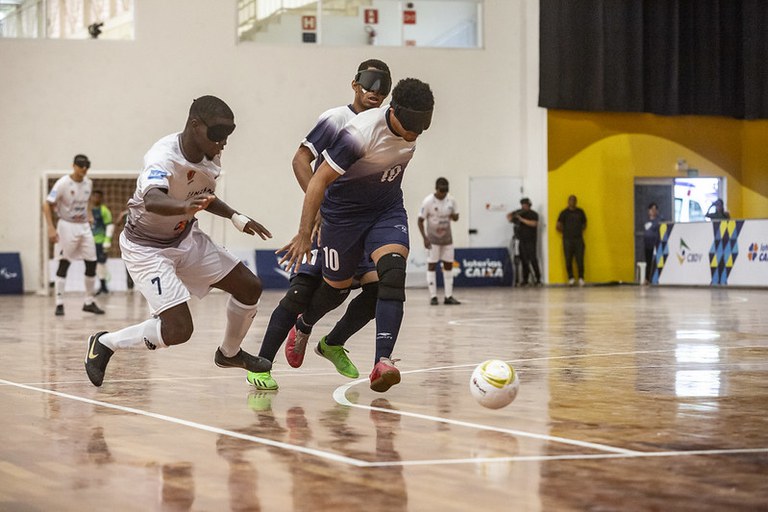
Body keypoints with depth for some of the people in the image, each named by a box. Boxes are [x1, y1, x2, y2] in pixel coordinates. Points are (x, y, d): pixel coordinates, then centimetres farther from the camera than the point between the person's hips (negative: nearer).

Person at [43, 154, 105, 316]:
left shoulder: (88, 183, 5)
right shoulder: (63, 183, -14)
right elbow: (47, 204, -15)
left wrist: (89, 216, 10)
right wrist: (51, 228, -23)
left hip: (84, 226, 6)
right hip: (67, 226, -6)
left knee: (92, 263, 4)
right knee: (63, 265, -5)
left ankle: (89, 302, 15)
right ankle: (59, 304, 0)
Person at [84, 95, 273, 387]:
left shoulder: (211, 156, -7)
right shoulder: (163, 157, -31)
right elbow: (152, 201, -53)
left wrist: (236, 218, 2)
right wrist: (183, 206, -73)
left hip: (186, 238, 8)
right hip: (146, 248, -8)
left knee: (250, 288, 5)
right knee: (178, 330, -20)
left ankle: (229, 353, 32)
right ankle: (104, 343, 4)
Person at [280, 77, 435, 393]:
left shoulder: (413, 125, -10)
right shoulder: (359, 134, -30)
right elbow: (320, 180, -25)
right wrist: (305, 234, -25)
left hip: (388, 210, 4)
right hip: (344, 211, -4)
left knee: (393, 274, -21)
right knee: (336, 285, 11)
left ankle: (383, 361, -29)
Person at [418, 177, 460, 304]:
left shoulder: (451, 200, -2)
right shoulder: (428, 201, -15)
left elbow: (454, 217, 11)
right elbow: (420, 221, -11)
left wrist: (455, 216, -15)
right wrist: (425, 238, -20)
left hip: (447, 239, 4)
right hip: (433, 240, -4)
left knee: (449, 265, 4)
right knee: (432, 265, -3)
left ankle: (448, 296, 9)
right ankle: (433, 296, 1)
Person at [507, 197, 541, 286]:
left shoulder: (533, 214, -4)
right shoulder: (519, 212, 13)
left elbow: (533, 223, -20)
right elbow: (509, 215, 24)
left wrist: (521, 219, -20)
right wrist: (510, 218, 0)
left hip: (530, 241, -6)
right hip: (522, 241, 6)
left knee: (533, 259, -12)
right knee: (524, 260, 6)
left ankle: (538, 279, -9)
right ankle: (525, 279, 10)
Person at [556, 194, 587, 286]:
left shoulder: (580, 212, 11)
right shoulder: (564, 213, 3)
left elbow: (584, 224, 21)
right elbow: (558, 226, 4)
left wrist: (579, 232, 11)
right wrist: (566, 232, 8)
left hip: (579, 239, 1)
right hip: (567, 240, -1)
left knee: (580, 260, -5)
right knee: (568, 260, -2)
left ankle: (581, 278, 2)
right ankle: (570, 278, 7)